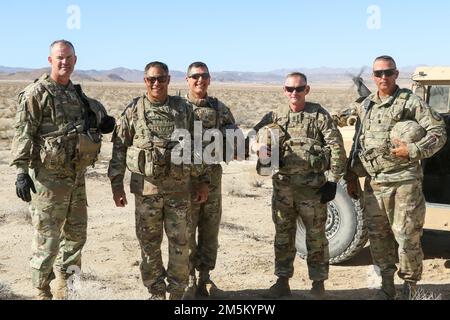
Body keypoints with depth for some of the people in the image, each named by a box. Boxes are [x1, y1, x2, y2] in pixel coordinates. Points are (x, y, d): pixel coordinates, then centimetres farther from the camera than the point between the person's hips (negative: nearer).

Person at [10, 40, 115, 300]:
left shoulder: (76, 93, 13)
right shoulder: (37, 93, -8)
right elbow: (23, 134, -13)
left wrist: (100, 122, 6)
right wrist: (21, 171, -21)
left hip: (77, 175, 7)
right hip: (49, 177, -7)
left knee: (76, 235, 14)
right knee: (47, 239, -2)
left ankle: (65, 289, 29)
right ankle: (42, 292, 12)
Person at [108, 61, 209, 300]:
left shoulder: (183, 109, 5)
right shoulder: (133, 111, 1)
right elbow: (119, 149, 3)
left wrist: (203, 181, 6)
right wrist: (116, 185, -1)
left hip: (179, 188, 1)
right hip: (146, 188, 0)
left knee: (180, 242, 3)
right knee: (149, 244, 7)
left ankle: (177, 292, 17)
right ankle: (156, 292, 22)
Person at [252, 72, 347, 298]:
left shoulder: (319, 115, -3)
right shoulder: (275, 116, 8)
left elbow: (336, 148, -6)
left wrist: (332, 181, -11)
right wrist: (260, 147, -18)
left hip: (312, 186, -4)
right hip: (282, 185, 4)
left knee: (316, 236, 5)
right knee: (283, 235, 11)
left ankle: (318, 283, 17)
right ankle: (282, 282, 23)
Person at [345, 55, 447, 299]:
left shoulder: (411, 102, -3)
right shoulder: (365, 106, 14)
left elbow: (439, 132, -7)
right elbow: (358, 143, 20)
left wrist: (412, 151, -18)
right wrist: (352, 175, 16)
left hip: (404, 181, -5)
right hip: (374, 182, 6)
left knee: (406, 236, -5)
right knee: (377, 237, 10)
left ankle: (410, 286, 13)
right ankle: (387, 286, 23)